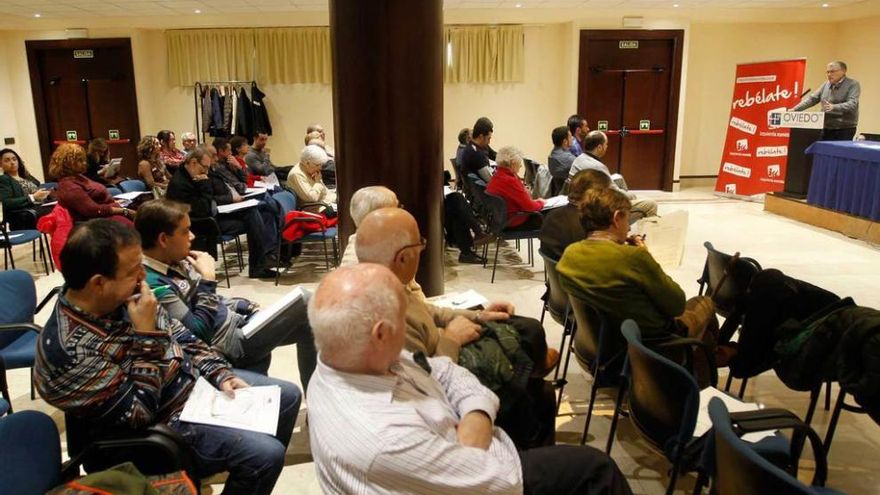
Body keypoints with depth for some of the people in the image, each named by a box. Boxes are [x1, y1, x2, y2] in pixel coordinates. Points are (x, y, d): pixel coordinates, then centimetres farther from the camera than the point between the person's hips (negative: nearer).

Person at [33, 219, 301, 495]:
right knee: (265, 455, -21)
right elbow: (137, 414, -27)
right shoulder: (70, 351, -30)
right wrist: (146, 333, -30)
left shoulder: (123, 296, -7)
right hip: (165, 422, -8)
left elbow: (178, 336, 6)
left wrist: (221, 374, -4)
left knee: (288, 396, 10)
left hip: (196, 379, 8)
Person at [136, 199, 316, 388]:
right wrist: (208, 278, -22)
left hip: (235, 321, 9)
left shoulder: (175, 261, 4)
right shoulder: (153, 284, -24)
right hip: (226, 343, -9)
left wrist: (251, 308, 5)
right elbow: (199, 333, -24)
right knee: (304, 302, -11)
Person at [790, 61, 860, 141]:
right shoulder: (826, 85, 14)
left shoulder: (853, 85, -4)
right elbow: (811, 98, 12)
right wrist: (794, 109, 0)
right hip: (827, 129, 5)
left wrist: (834, 107, -35)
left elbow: (852, 104, -18)